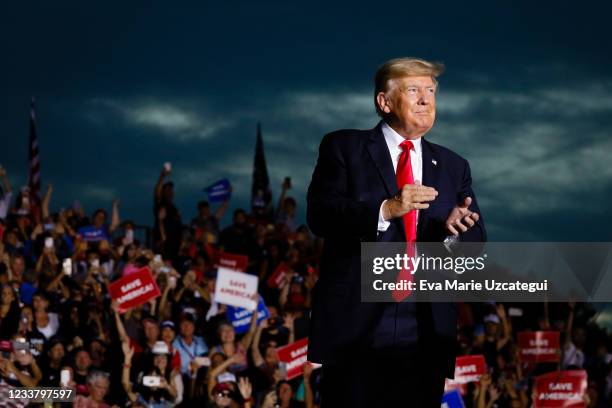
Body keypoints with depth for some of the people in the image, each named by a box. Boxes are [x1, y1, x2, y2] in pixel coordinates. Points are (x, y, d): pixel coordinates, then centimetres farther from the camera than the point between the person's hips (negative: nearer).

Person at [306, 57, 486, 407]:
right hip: (357, 328, -3)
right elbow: (319, 214, -8)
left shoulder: (453, 166, 16)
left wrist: (455, 230, -15)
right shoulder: (343, 148, 5)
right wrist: (385, 209, -21)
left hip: (425, 336, 3)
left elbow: (477, 242, 9)